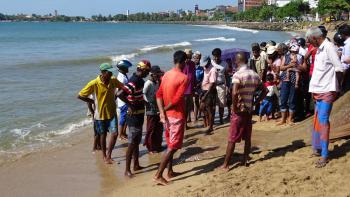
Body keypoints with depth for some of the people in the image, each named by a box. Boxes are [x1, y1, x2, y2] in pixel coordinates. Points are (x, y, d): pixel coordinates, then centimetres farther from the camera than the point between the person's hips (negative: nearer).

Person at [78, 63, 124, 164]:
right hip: (100, 113, -3)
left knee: (114, 134, -4)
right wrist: (93, 102, -8)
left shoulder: (113, 81, -7)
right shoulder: (94, 84, -20)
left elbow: (123, 87, 11)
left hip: (111, 113, 3)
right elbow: (80, 96, -13)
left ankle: (109, 155, 15)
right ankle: (104, 156, 31)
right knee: (103, 135, 11)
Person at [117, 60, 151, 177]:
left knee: (137, 142, 18)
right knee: (132, 143, -5)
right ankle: (127, 170, 1)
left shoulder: (139, 80, 8)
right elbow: (119, 94, -35)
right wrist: (130, 105, -26)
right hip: (134, 116, -10)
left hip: (139, 116, 10)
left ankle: (136, 165, 30)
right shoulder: (133, 82, -22)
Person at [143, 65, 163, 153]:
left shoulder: (157, 83, 9)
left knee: (159, 128, 16)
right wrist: (149, 102, -18)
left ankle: (158, 145, 30)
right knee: (151, 130, 4)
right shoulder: (148, 83, -15)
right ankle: (151, 148, 15)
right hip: (151, 110, -8)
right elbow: (143, 94, -23)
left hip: (158, 109, 8)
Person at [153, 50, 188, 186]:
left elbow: (159, 95, 1)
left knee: (170, 145, 19)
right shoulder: (183, 78, -17)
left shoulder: (166, 75, 6)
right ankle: (158, 175, -2)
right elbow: (177, 100, -22)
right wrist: (165, 110, -8)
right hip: (177, 116, -8)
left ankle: (170, 172, 28)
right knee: (173, 147, -1)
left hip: (167, 115, 8)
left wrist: (162, 112, -7)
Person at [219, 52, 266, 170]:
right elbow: (264, 91, 13)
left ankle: (226, 164, 5)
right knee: (247, 138, 14)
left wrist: (234, 107, -17)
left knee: (232, 139, 0)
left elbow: (234, 93, -29)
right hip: (249, 110, 6)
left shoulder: (238, 75, -15)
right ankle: (245, 161, 22)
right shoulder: (255, 75, 7)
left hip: (239, 110, -6)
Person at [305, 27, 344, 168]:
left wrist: (336, 87, -6)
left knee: (323, 121, -10)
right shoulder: (319, 49, 14)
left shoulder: (328, 47, -12)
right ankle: (317, 148, 26)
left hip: (327, 91, -9)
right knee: (317, 120, 14)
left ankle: (324, 156, -7)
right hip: (318, 90, 9)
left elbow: (339, 69, -13)